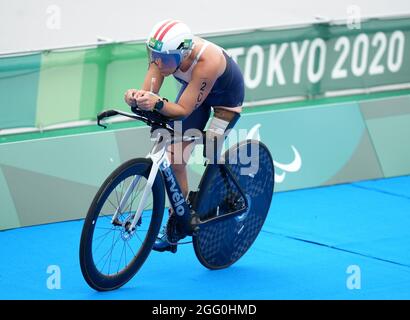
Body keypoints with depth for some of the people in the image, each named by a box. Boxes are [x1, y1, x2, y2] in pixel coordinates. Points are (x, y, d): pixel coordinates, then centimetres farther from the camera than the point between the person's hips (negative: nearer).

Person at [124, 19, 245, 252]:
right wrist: (136, 97, -53)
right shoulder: (164, 53, -30)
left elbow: (184, 110, -41)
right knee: (174, 157, -3)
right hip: (193, 88, 5)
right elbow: (149, 92, -31)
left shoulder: (207, 62, -45)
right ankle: (176, 223, 8)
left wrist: (158, 103, -59)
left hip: (226, 95, -5)